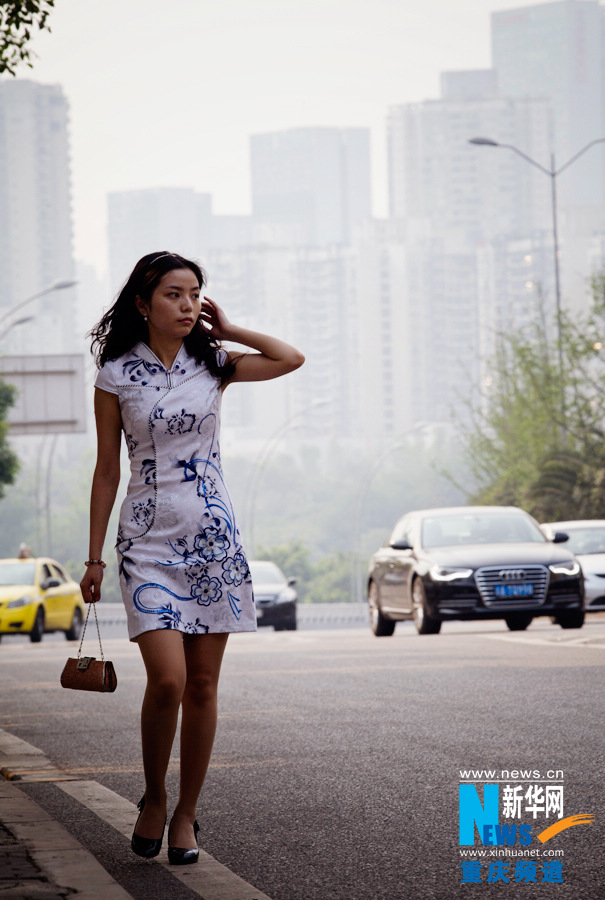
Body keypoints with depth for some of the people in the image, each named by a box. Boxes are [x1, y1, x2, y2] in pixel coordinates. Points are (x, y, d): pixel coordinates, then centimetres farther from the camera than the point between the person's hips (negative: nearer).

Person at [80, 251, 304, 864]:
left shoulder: (212, 365, 6)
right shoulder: (116, 375, 0)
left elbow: (291, 359, -7)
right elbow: (107, 471, 3)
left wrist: (226, 330, 2)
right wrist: (94, 558, 3)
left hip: (213, 537, 3)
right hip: (149, 540, -2)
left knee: (202, 685, 3)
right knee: (167, 680, -16)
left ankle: (186, 814, 14)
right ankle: (153, 798, 6)